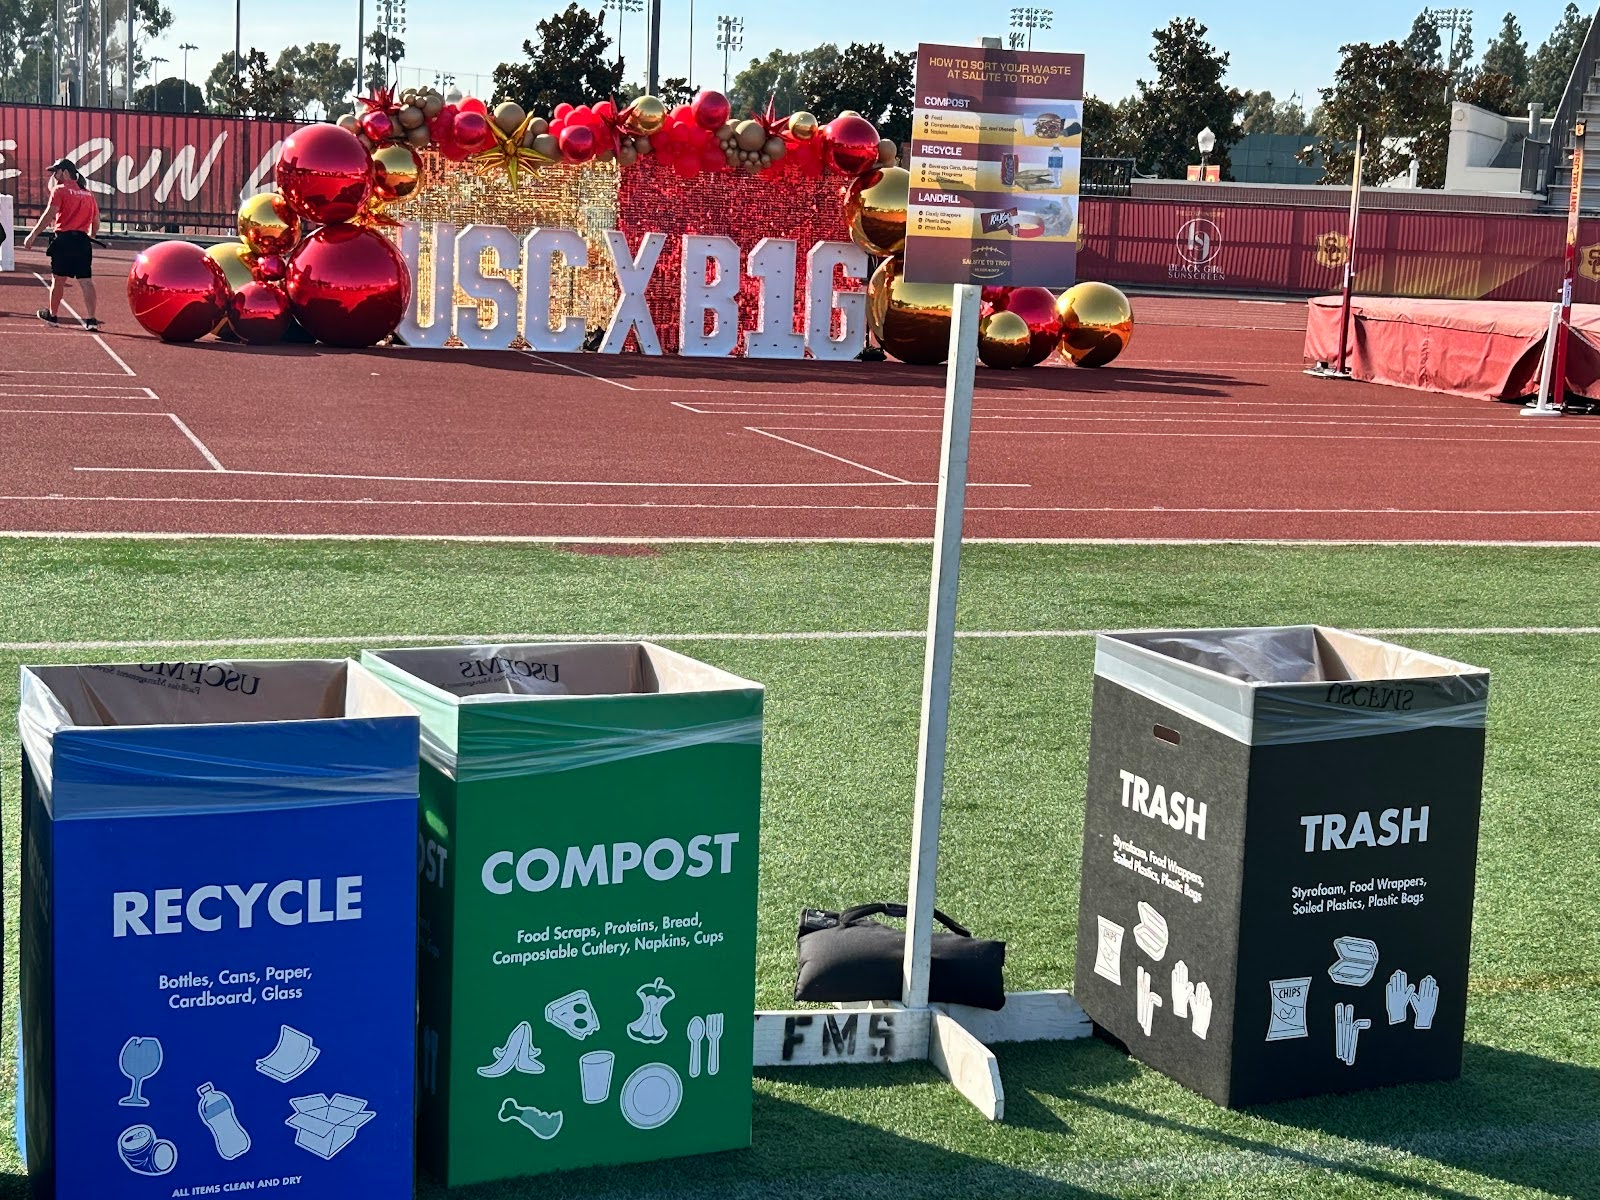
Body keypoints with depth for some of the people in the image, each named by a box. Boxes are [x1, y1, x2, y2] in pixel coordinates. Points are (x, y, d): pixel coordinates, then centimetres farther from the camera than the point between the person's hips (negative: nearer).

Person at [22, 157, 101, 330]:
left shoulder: (60, 190, -3)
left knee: (58, 279, 9)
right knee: (86, 281, -1)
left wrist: (32, 234, -12)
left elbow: (49, 214, -13)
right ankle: (91, 319, -7)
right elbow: (96, 222, 16)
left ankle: (52, 314, 22)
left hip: (64, 239, -4)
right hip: (83, 241, 4)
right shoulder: (88, 194, 14)